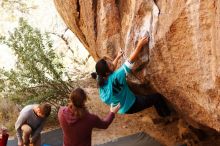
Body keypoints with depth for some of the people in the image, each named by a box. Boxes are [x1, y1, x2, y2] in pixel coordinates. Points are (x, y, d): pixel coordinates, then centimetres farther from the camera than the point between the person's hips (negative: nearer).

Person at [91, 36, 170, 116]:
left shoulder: (102, 79, -13)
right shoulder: (114, 77, -35)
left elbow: (111, 67, 12)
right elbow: (130, 61, -31)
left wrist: (117, 57, 25)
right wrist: (140, 45, -26)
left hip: (121, 108, 9)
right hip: (129, 107, -8)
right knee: (157, 97, -1)